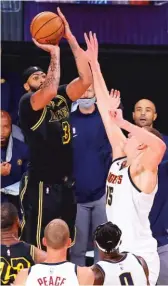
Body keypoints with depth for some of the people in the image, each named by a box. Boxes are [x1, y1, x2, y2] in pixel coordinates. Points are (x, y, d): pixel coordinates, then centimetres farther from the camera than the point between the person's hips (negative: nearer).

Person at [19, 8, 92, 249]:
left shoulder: (62, 98, 7)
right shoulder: (27, 103, -11)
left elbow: (86, 79, -6)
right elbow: (50, 91, -31)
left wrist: (70, 38, -11)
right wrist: (54, 52, -23)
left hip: (66, 183, 7)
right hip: (41, 186, -7)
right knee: (39, 247, -4)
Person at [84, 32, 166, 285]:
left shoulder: (143, 172, -13)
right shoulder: (120, 159, 6)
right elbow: (106, 109, 5)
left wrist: (123, 122, -29)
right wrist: (93, 64, 5)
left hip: (139, 259, -8)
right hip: (118, 256, 8)